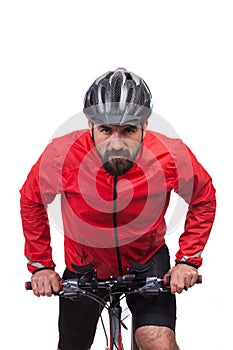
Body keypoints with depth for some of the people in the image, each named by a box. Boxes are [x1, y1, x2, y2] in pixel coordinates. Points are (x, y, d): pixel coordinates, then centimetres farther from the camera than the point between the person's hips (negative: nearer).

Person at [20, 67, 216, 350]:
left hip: (147, 260, -1)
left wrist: (188, 259, -12)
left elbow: (203, 199, -6)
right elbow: (32, 201, -7)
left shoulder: (172, 155, -28)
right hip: (85, 263, 1)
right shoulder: (62, 154, -29)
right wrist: (40, 264, -5)